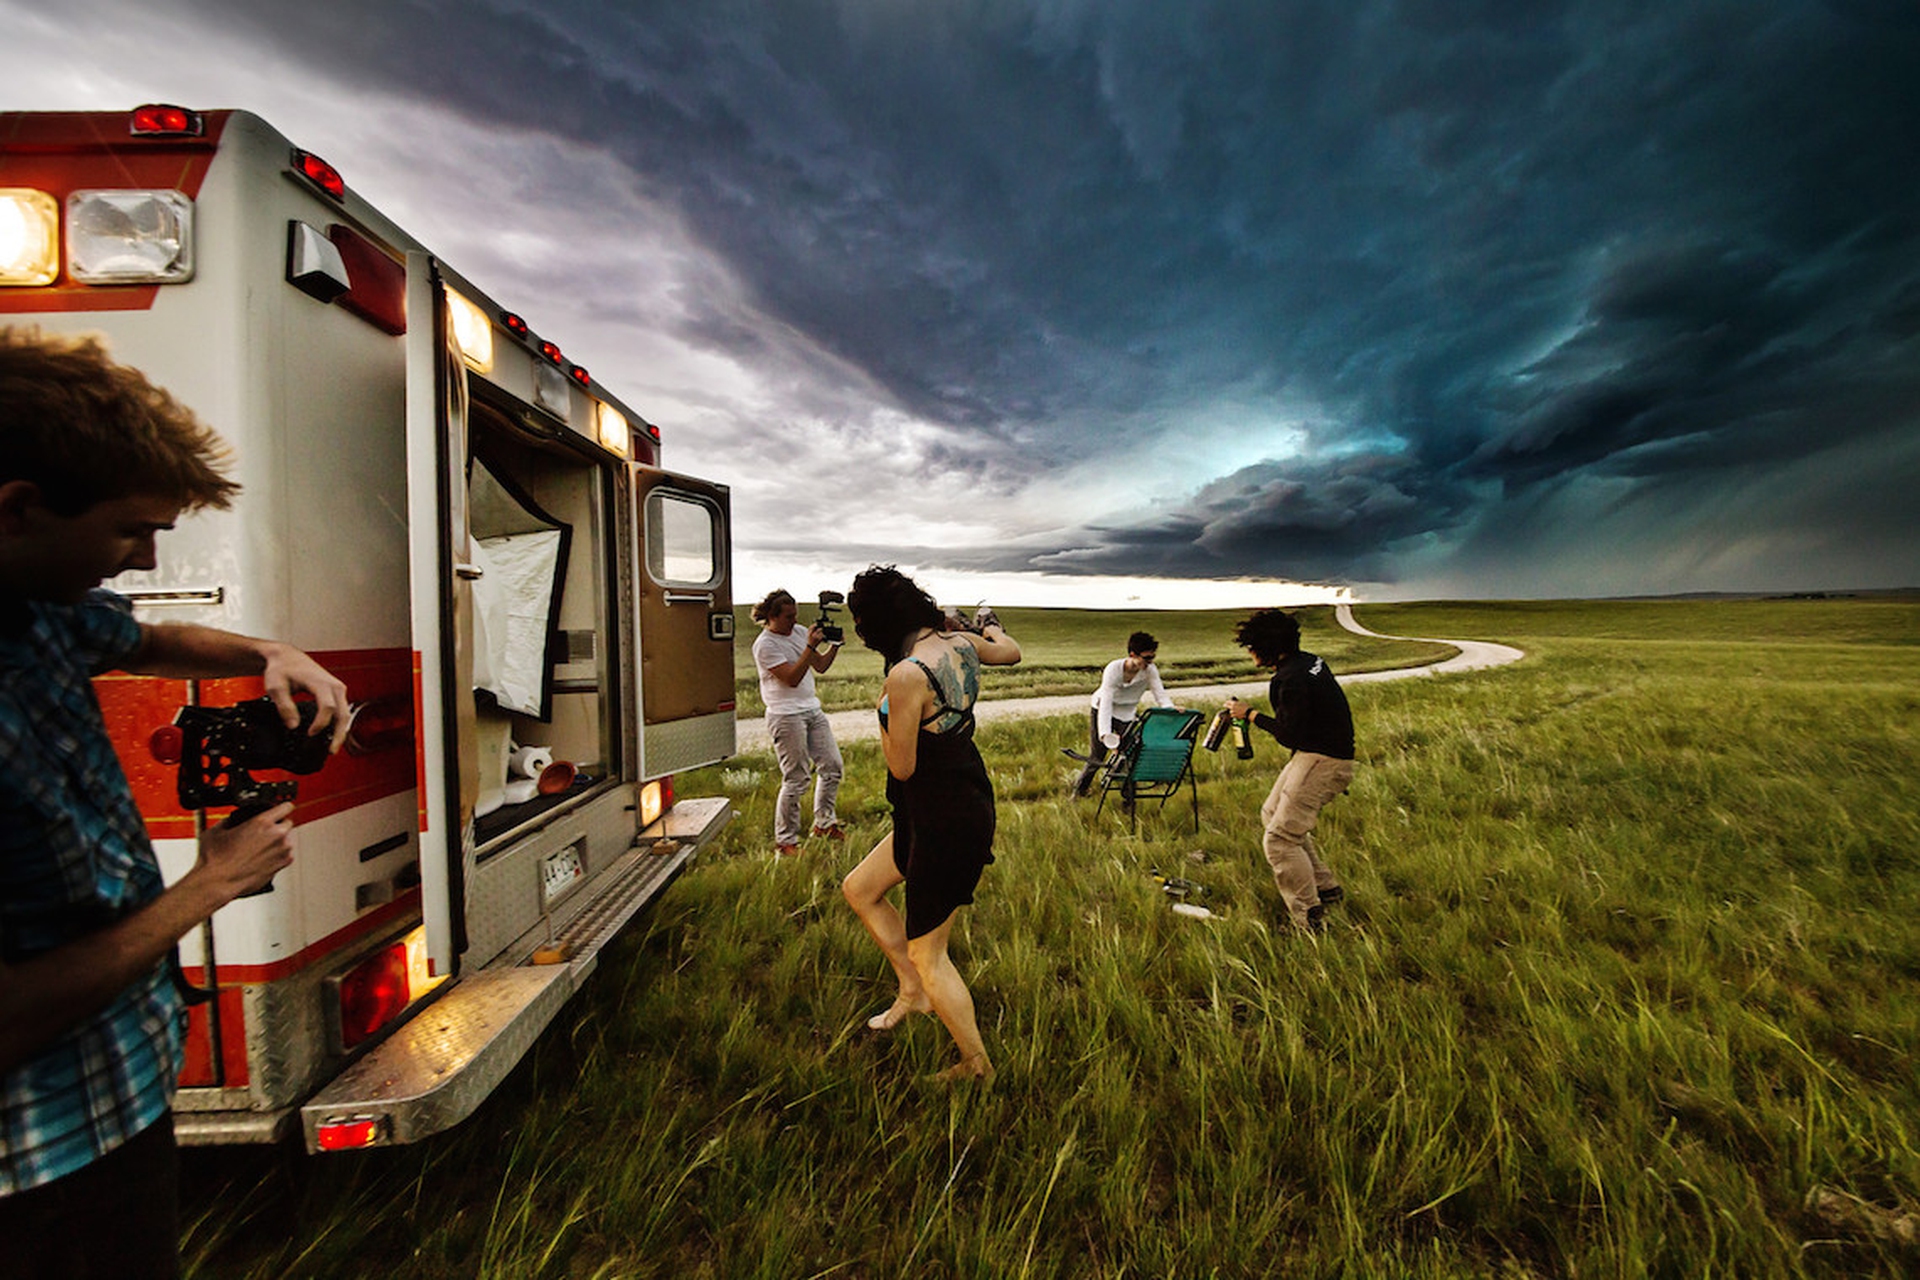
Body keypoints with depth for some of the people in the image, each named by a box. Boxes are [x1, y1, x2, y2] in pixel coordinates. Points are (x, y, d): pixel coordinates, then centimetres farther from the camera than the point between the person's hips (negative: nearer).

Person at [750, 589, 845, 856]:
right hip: (786, 716, -8)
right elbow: (792, 678, -20)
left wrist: (835, 644, -2)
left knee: (832, 766, 10)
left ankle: (824, 823, 28)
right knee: (795, 781, -3)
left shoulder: (799, 633, 11)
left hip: (813, 710, 8)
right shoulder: (764, 645, -11)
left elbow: (820, 666, 14)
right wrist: (810, 646, -22)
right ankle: (785, 842, 11)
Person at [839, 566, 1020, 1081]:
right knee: (859, 889, 22)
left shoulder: (906, 676, -27)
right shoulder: (960, 643, -2)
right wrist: (989, 626, 41)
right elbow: (1010, 652, 20)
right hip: (965, 801, 9)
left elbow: (902, 767, -20)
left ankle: (977, 1066, 33)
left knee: (927, 954, 11)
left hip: (949, 822, -9)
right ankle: (913, 991, 35)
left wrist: (883, 717, -4)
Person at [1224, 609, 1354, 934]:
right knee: (1272, 815, 20)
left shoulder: (1291, 679, -23)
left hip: (1322, 762, -11)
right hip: (1315, 755, 11)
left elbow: (1290, 733, -22)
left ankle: (1310, 919, 0)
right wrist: (1284, 728, 13)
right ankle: (1324, 887, 28)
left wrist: (1250, 714, -12)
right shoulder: (1310, 661, 8)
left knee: (1279, 839, -9)